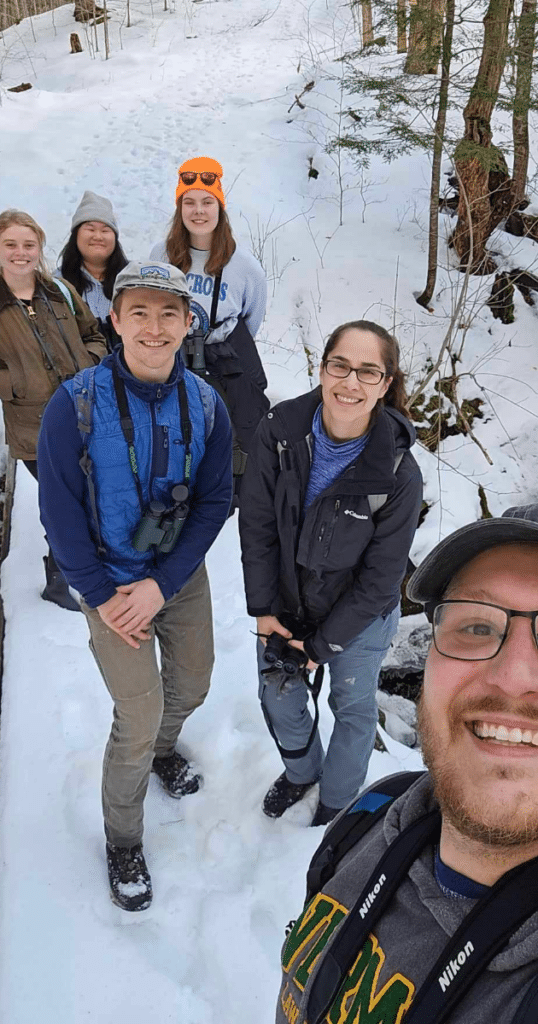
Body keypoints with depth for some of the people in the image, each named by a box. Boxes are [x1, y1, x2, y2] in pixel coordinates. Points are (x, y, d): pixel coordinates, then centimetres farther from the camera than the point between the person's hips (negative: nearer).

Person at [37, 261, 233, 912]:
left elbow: (215, 500, -6)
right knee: (139, 717, -2)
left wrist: (163, 583, -14)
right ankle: (122, 840, 24)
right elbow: (59, 511, -13)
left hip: (182, 575, 4)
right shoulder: (75, 406, -18)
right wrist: (102, 595, -13)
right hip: (110, 583, -4)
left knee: (191, 686, 19)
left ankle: (161, 750, 54)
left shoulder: (205, 406, -8)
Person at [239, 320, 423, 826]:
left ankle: (338, 801, 49)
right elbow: (257, 524, -11)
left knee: (352, 708, 19)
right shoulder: (279, 431, -22)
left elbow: (380, 578, -18)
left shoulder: (399, 474, -28)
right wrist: (263, 609, -9)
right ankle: (301, 771, 55)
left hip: (360, 615, -2)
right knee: (279, 701, 21)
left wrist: (323, 644, -14)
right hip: (286, 603, 3)